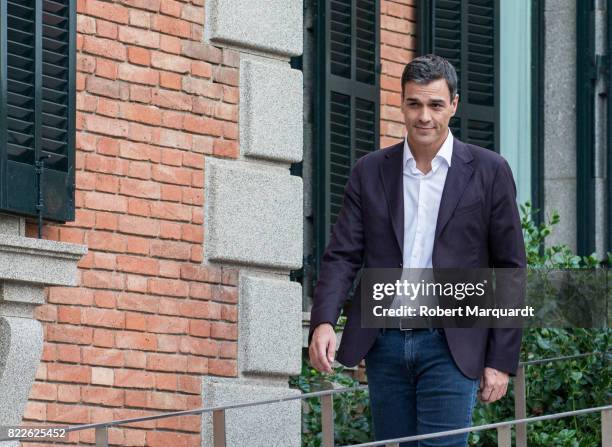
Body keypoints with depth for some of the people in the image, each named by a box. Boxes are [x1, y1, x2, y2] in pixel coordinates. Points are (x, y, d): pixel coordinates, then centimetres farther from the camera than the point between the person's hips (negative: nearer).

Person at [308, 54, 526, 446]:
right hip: (385, 344, 3)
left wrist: (501, 361, -3)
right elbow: (342, 256, 3)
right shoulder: (370, 172, 8)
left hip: (449, 347, -3)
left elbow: (511, 269, 1)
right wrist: (324, 322, -15)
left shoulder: (488, 171, 1)